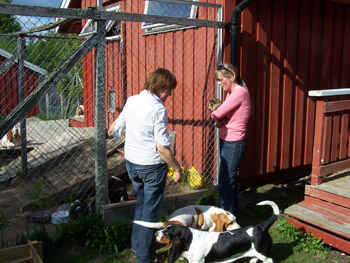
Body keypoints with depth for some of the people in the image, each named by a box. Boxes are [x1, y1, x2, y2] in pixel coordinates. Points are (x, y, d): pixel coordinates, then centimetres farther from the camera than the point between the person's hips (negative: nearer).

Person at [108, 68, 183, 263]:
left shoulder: (132, 101, 0)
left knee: (141, 204, 25)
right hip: (152, 166, -7)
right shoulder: (158, 109, -20)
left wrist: (109, 133, 32)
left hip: (132, 162, 7)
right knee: (151, 211, 8)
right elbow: (162, 147, -23)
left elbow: (114, 129, 10)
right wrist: (178, 168, -12)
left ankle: (137, 245, 38)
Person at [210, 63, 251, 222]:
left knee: (225, 185, -5)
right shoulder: (231, 93, 13)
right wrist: (219, 120, -10)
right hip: (227, 142, 10)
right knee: (230, 182, 18)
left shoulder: (240, 92, -17)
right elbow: (220, 116, 12)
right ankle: (234, 218, 32)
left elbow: (217, 115, -20)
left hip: (233, 144, -10)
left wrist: (215, 113, 3)